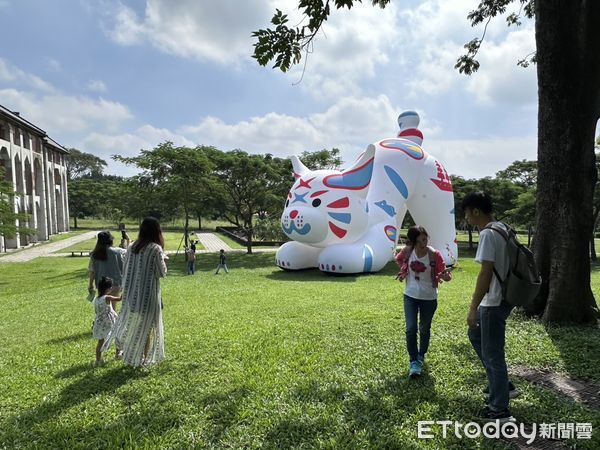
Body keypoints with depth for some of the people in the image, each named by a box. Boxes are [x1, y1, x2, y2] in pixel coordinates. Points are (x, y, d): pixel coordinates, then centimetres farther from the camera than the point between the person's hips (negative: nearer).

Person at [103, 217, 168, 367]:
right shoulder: (156, 249, -16)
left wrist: (125, 291, 17)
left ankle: (130, 356, 29)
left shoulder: (132, 247, 1)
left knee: (132, 325, 20)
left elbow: (126, 270, 7)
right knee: (148, 327, 10)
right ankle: (144, 359, 19)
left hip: (132, 294, 5)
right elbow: (161, 272, -11)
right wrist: (163, 260, 6)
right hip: (149, 295, -5)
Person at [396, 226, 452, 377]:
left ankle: (421, 356, 38)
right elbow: (398, 259, 13)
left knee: (424, 329, 14)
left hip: (429, 298, -1)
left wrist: (446, 276, -38)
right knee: (411, 329, -7)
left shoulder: (434, 254, -18)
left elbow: (444, 274, -15)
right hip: (410, 296, 1)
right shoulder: (407, 252, -11)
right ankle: (413, 361, 7)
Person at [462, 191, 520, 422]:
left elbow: (485, 273, -24)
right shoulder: (502, 229, 9)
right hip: (502, 298, 10)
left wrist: (473, 308, -20)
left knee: (492, 354, 3)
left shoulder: (487, 234, -20)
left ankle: (499, 410, 18)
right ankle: (503, 386, 32)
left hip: (494, 303, -10)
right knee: (475, 335, 25)